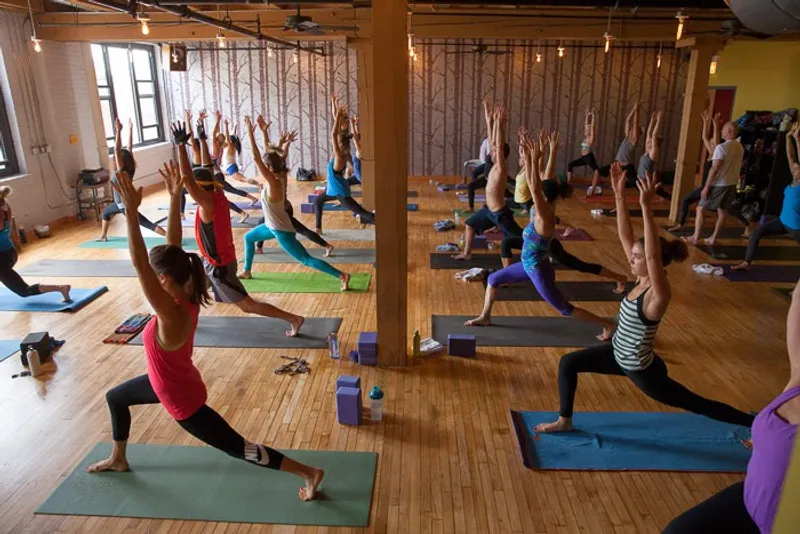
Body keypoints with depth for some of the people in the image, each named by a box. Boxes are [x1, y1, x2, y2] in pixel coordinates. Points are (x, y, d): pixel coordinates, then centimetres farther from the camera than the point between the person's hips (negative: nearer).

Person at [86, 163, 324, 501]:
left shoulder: (172, 316, -36)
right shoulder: (186, 296, -13)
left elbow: (139, 265, -45)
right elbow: (173, 244, -11)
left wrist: (131, 212, -49)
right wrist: (175, 197, -14)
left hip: (182, 399, -9)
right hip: (166, 382, 9)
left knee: (239, 448, 2)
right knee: (115, 397, 29)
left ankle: (309, 473, 8)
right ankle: (118, 459, 52)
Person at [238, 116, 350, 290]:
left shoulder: (274, 183, -26)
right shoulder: (278, 178, -3)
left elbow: (256, 158, -29)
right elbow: (260, 158, 4)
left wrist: (250, 133, -26)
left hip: (281, 231, -10)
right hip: (272, 226, 10)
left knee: (307, 260, -7)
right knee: (248, 237, 28)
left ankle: (342, 276, -9)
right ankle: (247, 271, 42)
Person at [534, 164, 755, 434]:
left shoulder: (658, 295, -29)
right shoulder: (643, 279, -8)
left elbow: (654, 254, -48)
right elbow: (625, 236, -10)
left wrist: (646, 206, -54)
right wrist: (619, 194, -16)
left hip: (642, 368, -7)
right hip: (619, 354, 8)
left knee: (698, 405, 12)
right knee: (567, 363, 4)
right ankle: (564, 421, 19)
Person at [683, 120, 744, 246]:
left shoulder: (721, 147, -18)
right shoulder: (740, 148, 7)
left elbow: (714, 169, -20)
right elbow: (736, 166, 14)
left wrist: (706, 187, -18)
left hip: (719, 184, -7)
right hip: (732, 184, 7)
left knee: (700, 209, 2)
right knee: (722, 211, 14)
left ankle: (695, 237, 3)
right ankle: (713, 238, 19)